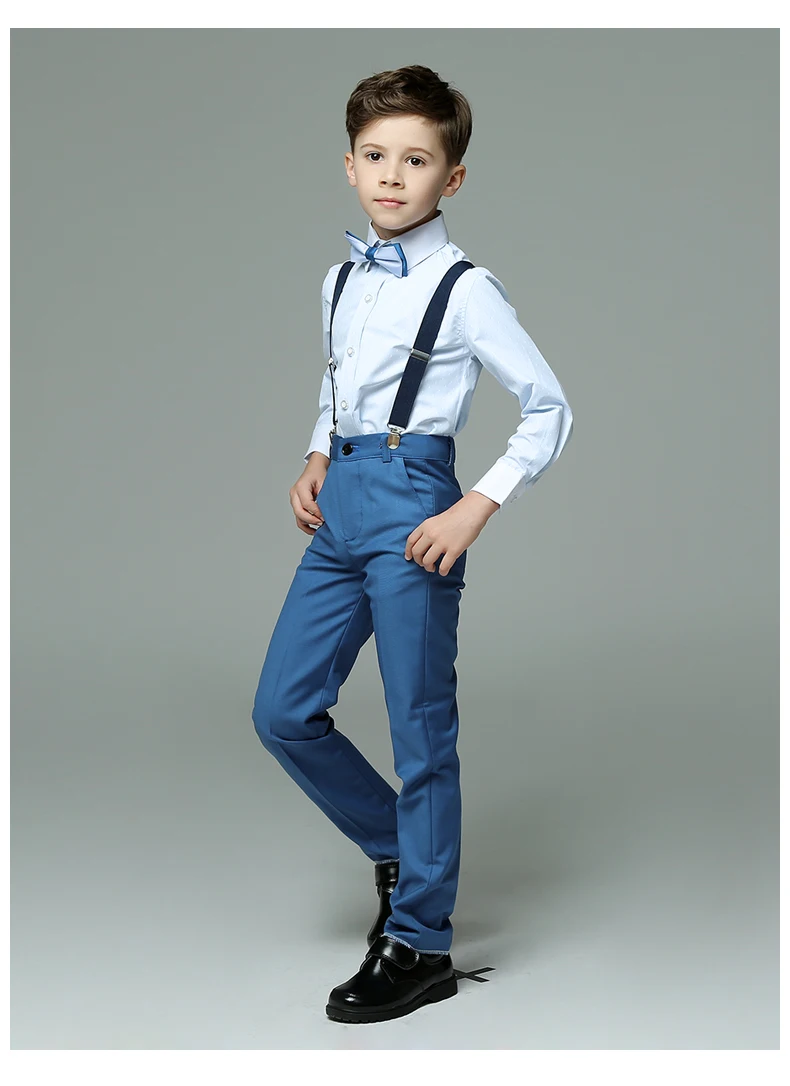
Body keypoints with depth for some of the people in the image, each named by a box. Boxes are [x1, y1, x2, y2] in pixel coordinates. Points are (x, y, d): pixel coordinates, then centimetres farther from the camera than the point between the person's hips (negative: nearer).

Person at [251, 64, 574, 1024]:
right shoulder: (341, 280, 12)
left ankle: (418, 944, 14)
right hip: (340, 506, 7)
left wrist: (476, 509, -15)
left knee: (420, 729, 1)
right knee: (282, 711, 7)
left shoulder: (463, 288, -8)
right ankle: (398, 849, 29)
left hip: (411, 500, -7)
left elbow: (549, 410, -7)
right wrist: (316, 461, 9)